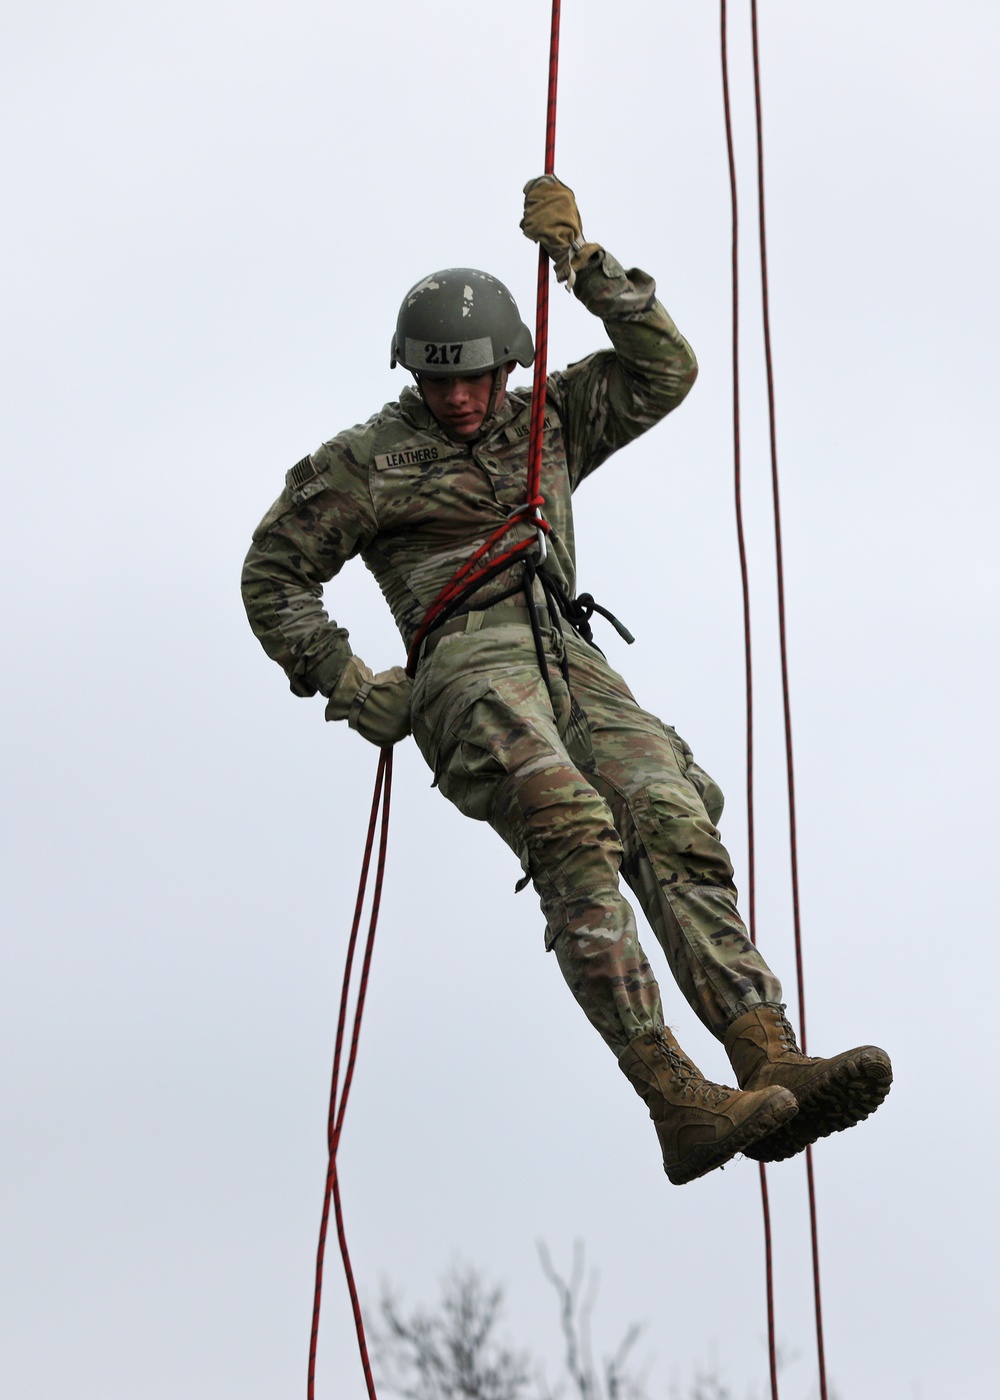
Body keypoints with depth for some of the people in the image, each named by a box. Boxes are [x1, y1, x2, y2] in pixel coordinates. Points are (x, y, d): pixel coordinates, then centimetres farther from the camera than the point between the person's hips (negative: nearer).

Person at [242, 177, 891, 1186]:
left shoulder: (549, 422, 27)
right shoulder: (366, 461, 17)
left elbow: (663, 372, 16)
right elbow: (272, 577, 19)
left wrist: (583, 259, 9)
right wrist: (347, 683, 7)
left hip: (572, 664, 5)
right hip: (467, 662, -5)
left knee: (677, 829, -21)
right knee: (576, 840, -31)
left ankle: (771, 1064, -37)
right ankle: (676, 1102, -43)